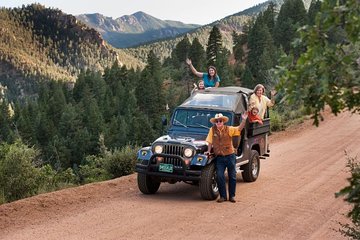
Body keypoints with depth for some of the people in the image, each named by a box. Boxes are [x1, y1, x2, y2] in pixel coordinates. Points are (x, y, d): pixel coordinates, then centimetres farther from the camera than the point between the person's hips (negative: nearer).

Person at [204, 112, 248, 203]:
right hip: (219, 157, 0)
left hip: (230, 156, 0)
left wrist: (244, 120, -28)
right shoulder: (212, 130, 0)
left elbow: (239, 129, -14)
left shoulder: (229, 129, -3)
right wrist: (209, 151, 2)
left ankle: (232, 196, 17)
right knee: (219, 176, -8)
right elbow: (210, 141, 8)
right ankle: (223, 196, 4)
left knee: (232, 176, 6)